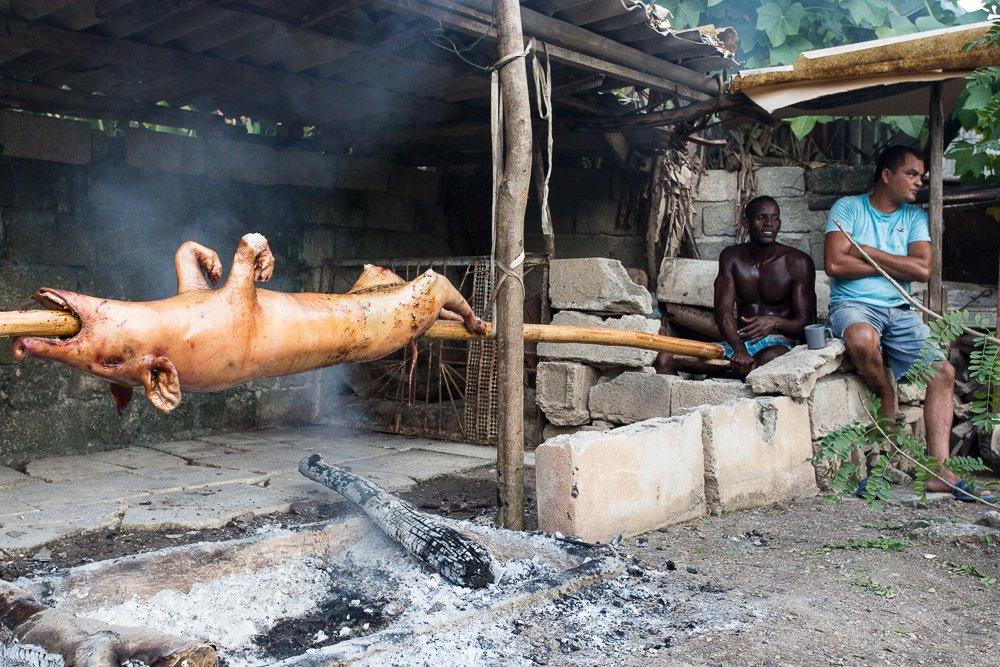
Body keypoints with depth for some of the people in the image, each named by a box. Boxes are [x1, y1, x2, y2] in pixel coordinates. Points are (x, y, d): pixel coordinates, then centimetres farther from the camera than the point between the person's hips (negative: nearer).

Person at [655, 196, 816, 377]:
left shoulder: (799, 262, -2)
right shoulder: (732, 257, 5)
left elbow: (805, 323, -4)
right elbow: (723, 310, -8)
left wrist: (776, 322, -29)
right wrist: (739, 350, -29)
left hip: (779, 343, -2)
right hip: (737, 342, 3)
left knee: (770, 358, -43)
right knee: (666, 359, -19)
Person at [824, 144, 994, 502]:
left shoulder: (915, 217, 16)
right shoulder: (848, 208, 3)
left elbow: (922, 269, -1)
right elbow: (835, 264, -12)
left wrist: (867, 252, -6)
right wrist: (892, 265, -4)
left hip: (900, 311, 5)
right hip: (853, 305, -4)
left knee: (943, 371, -15)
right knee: (862, 339, -39)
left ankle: (939, 470, -13)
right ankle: (885, 395, -7)